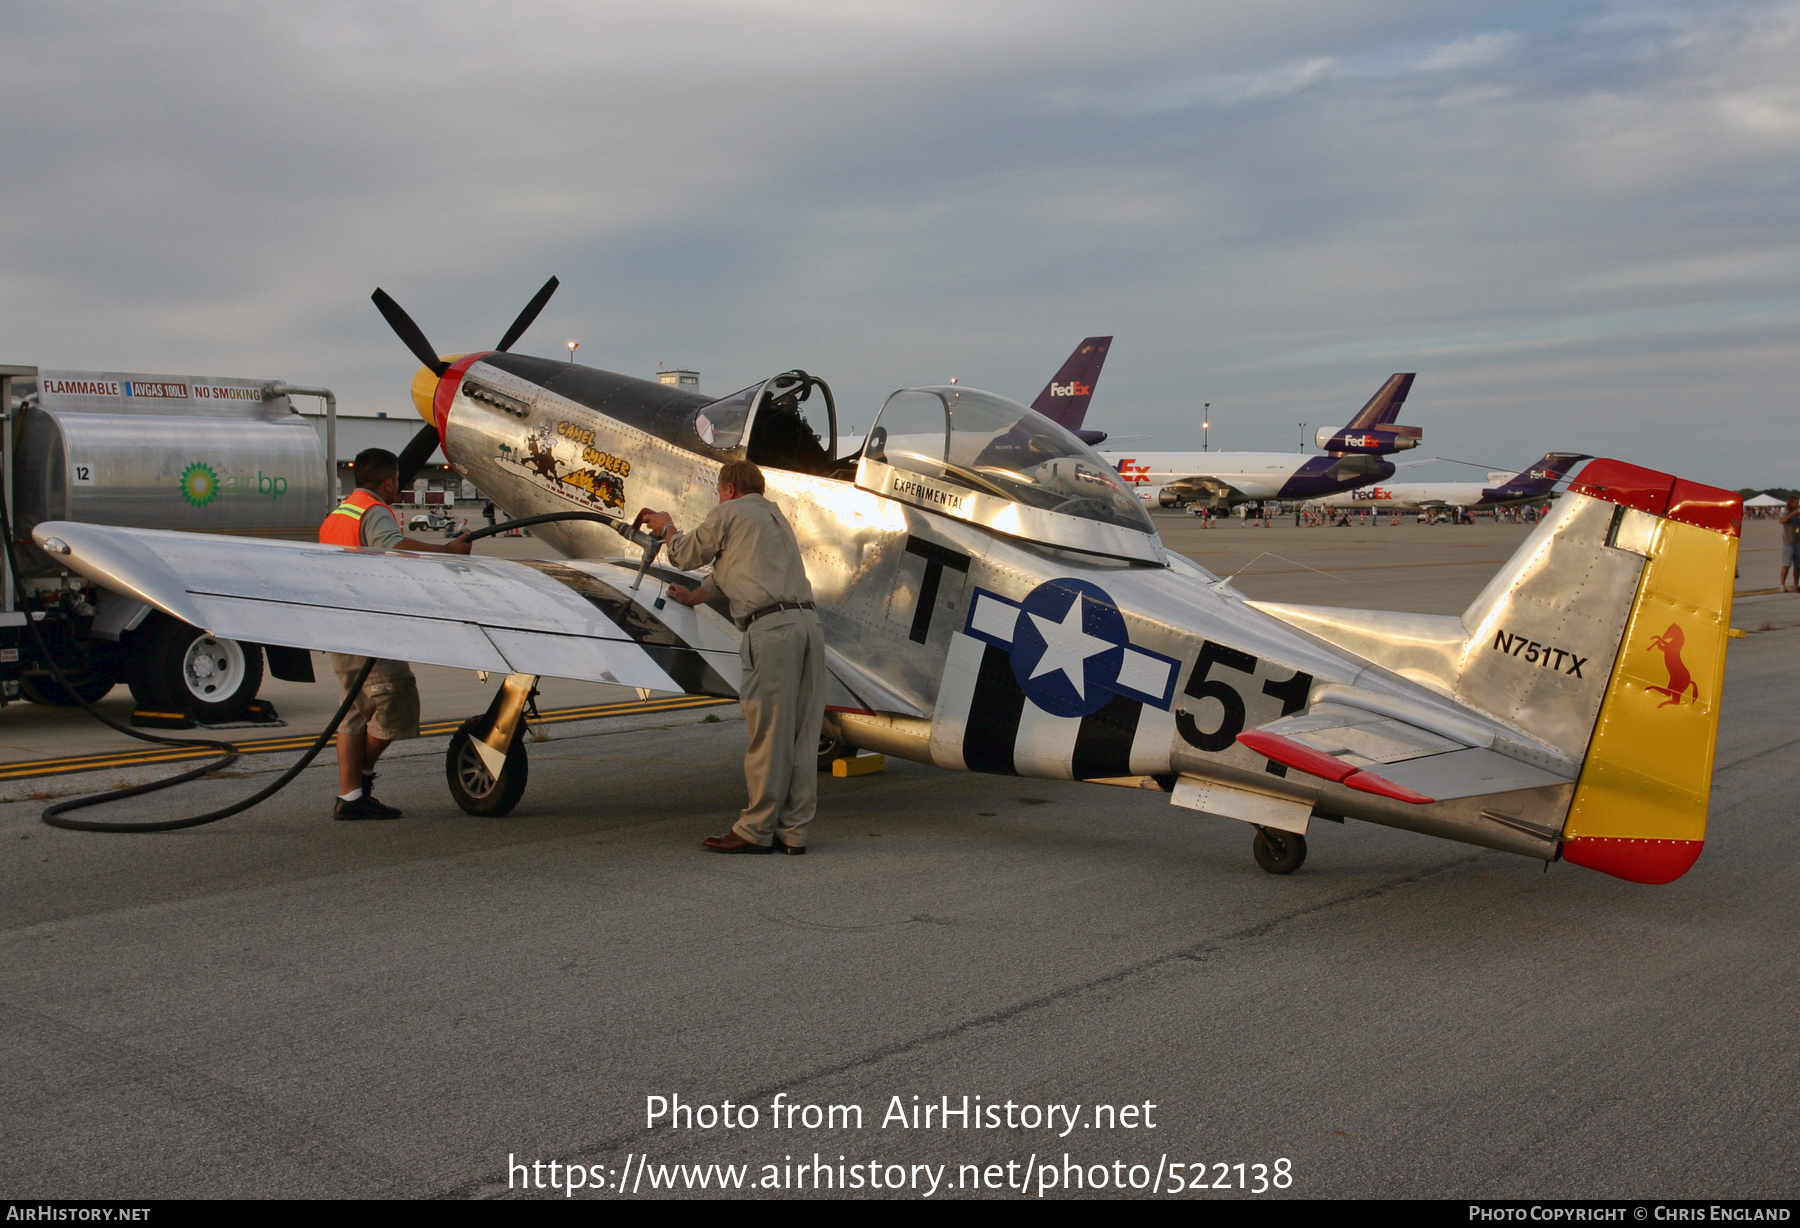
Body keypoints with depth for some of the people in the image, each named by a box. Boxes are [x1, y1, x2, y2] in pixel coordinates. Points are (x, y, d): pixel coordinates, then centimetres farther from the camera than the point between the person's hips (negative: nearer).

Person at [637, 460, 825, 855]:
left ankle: (756, 829, 1)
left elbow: (687, 555, 20)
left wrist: (666, 528, 40)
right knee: (801, 733, 6)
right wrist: (695, 596, 48)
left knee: (768, 732, -4)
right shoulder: (776, 517, 32)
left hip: (771, 626, -7)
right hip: (807, 619, 7)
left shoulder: (728, 513, 10)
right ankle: (792, 830, 9)